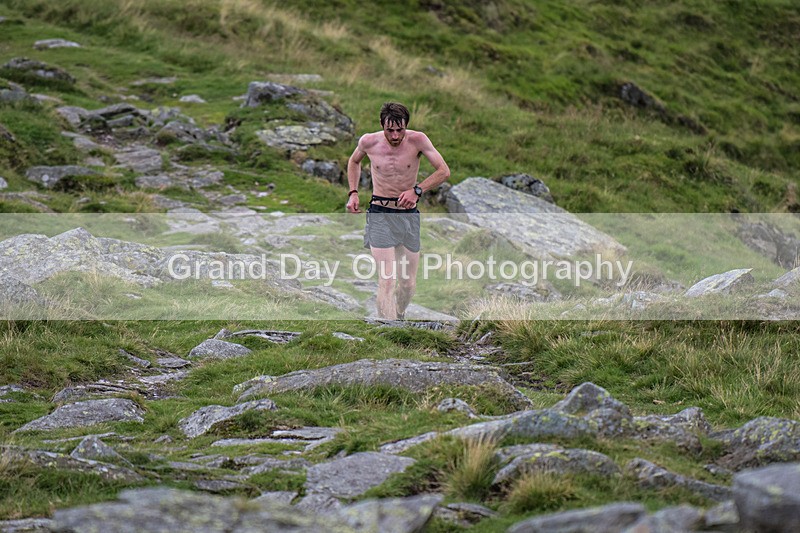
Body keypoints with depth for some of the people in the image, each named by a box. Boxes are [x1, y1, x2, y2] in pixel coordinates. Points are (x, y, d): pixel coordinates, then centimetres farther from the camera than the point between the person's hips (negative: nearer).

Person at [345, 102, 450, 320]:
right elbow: (354, 162, 19)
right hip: (380, 214, -2)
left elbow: (444, 171, -11)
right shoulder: (368, 142, -5)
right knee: (387, 280, -17)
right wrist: (353, 193, 7)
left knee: (408, 284, 9)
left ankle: (399, 317, 37)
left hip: (409, 215, 2)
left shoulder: (417, 140, -9)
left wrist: (417, 190, -22)